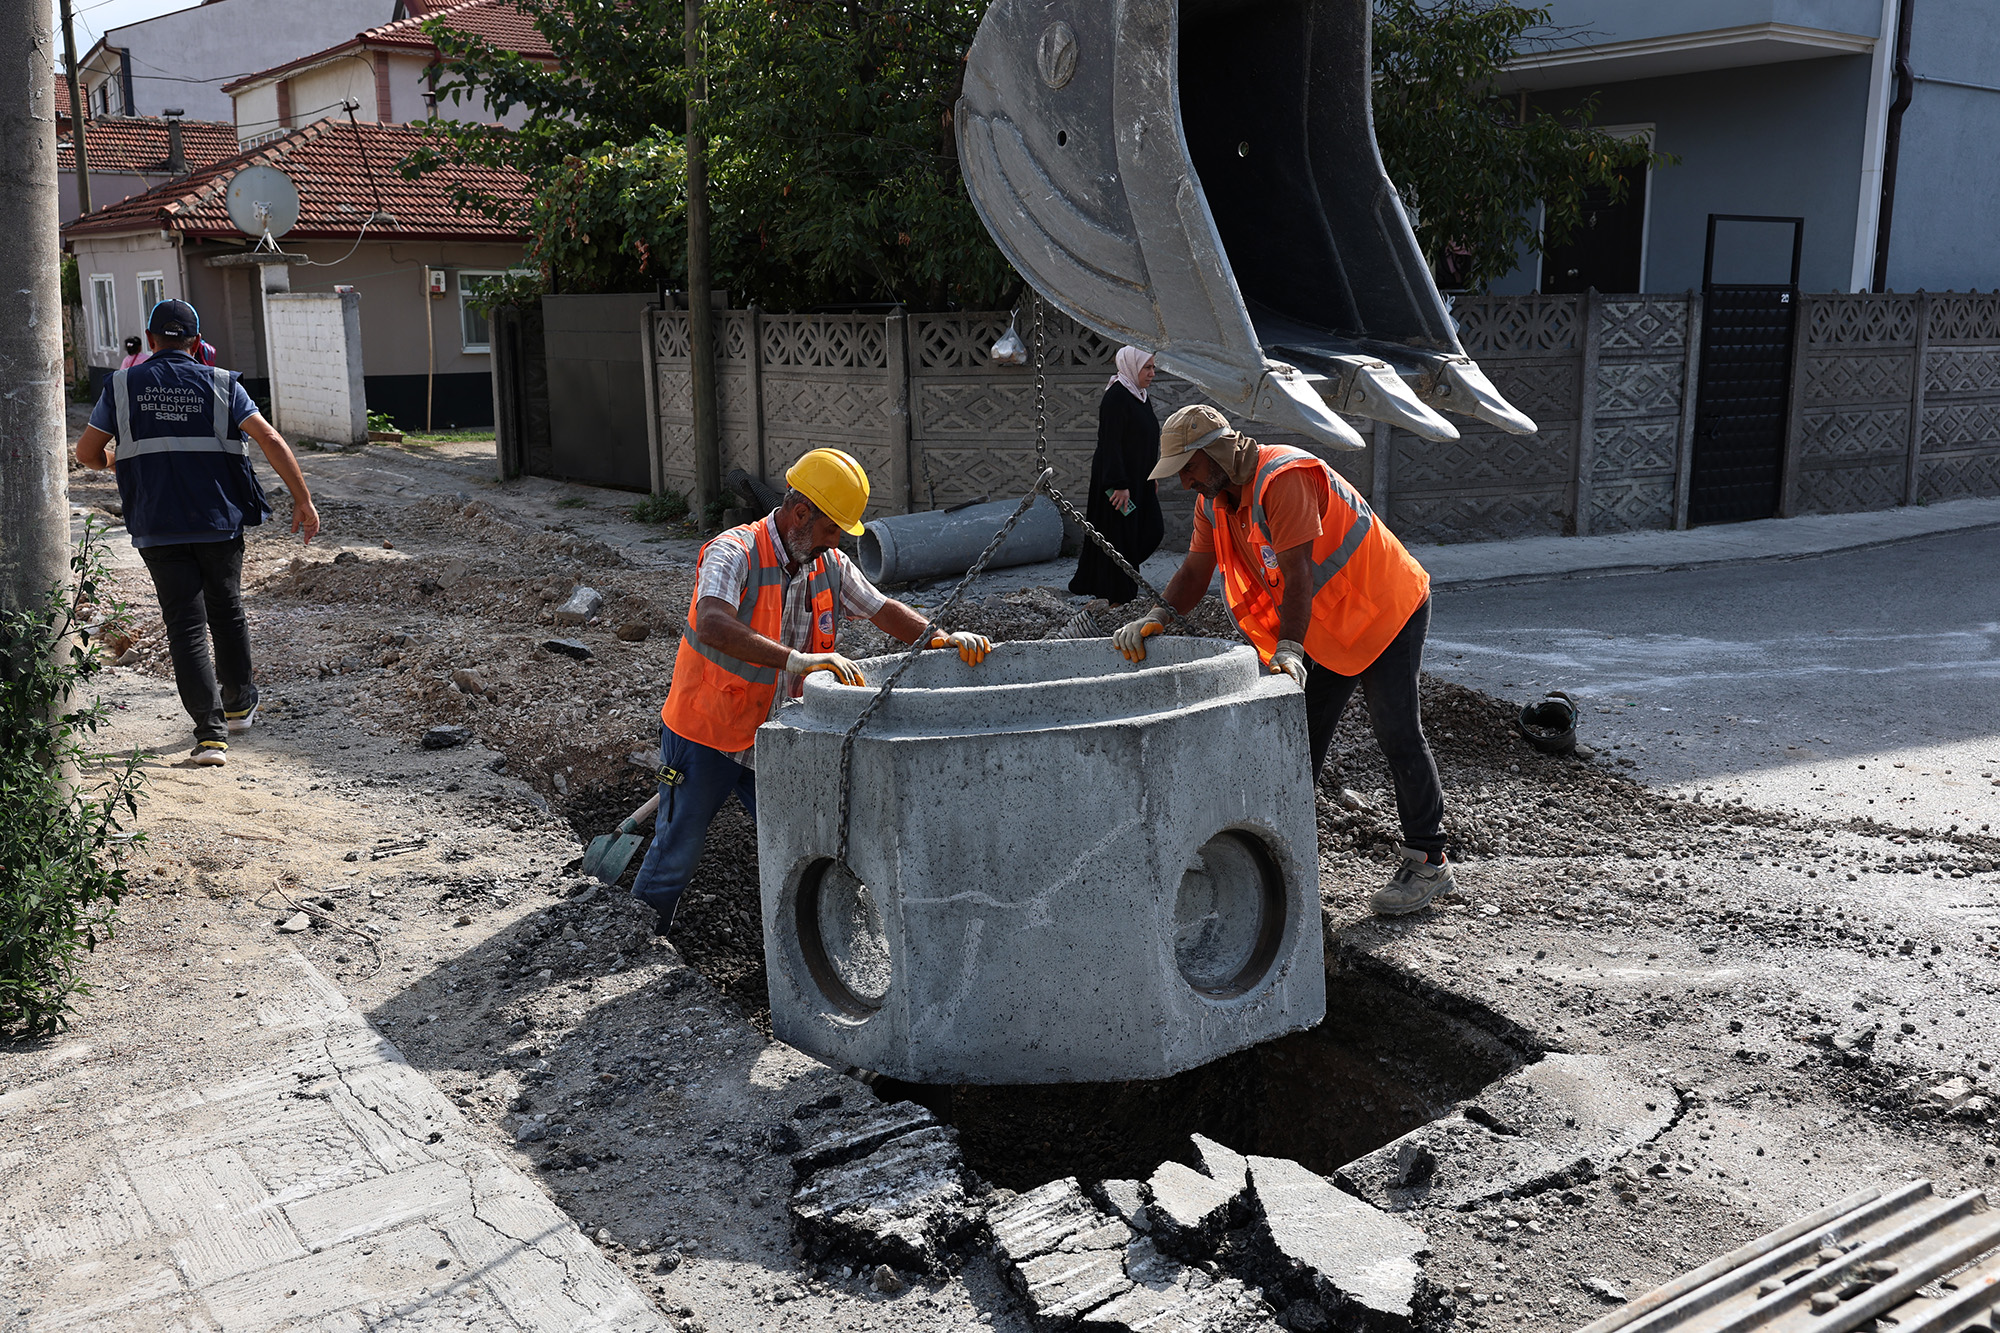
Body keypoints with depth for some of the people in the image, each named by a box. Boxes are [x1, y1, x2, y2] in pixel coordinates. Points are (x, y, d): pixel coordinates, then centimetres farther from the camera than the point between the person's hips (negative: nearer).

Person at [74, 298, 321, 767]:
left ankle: (211, 732, -9)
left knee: (186, 627, 0)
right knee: (226, 612, 20)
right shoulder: (221, 384, 1)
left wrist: (107, 463, 31)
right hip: (220, 521, 1)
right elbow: (270, 440, -7)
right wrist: (303, 500, -4)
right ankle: (239, 704, 36)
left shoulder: (122, 386, 3)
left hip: (156, 530, 0)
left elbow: (86, 453, 8)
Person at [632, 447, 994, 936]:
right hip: (705, 735, -6)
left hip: (773, 740, 6)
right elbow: (713, 626, -40)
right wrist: (798, 660, -50)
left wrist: (943, 639, -8)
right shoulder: (733, 554, -22)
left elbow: (883, 610, 10)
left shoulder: (829, 566, 0)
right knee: (675, 855, 6)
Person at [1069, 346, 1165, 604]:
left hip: (1138, 479, 10)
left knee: (1152, 530, 9)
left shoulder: (1139, 395, 12)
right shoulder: (1116, 397, -18)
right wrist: (1119, 485, -26)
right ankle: (1115, 597, 7)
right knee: (1119, 533, -2)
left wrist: (1152, 476, 22)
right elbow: (1110, 444, -23)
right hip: (1117, 478, -10)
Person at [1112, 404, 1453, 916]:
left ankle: (1428, 862, 1)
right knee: (1303, 730, 9)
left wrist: (1289, 647, -40)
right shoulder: (1214, 499, 1)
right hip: (1327, 624, 9)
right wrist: (1158, 616, -18)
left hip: (1388, 609, -9)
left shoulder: (1284, 479, -28)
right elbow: (1195, 570, -1)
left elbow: (1298, 573, -33)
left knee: (1396, 731, -7)